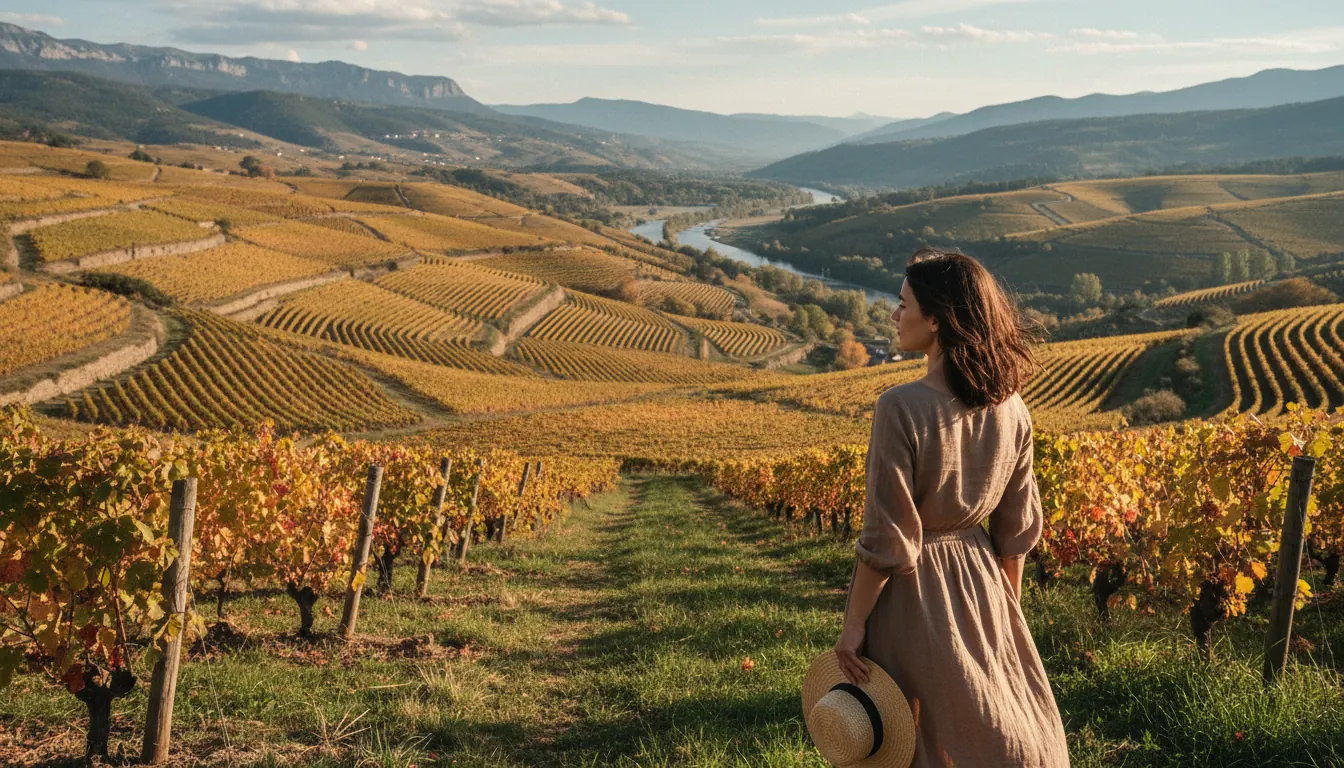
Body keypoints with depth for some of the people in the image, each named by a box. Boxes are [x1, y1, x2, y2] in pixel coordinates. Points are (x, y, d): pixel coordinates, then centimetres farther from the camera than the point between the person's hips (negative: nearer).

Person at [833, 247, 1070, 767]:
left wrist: (853, 624, -10)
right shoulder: (1009, 407, -5)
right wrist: (1007, 607, 17)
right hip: (981, 583, 6)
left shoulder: (900, 408, -23)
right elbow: (1018, 527, 4)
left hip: (910, 593, -5)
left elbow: (887, 540, -20)